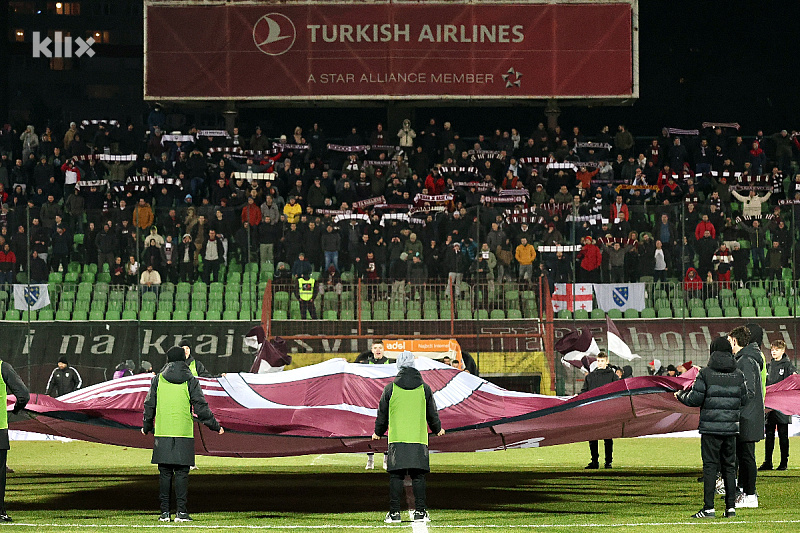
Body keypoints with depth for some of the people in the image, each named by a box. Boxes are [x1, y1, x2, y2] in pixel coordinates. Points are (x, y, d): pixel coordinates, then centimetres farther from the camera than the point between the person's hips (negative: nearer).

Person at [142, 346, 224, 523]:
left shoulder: (158, 379, 5)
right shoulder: (191, 381, 1)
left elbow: (149, 406, 9)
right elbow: (201, 408, -1)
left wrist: (146, 427, 24)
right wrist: (216, 426, 11)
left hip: (162, 433, 1)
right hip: (184, 434, -1)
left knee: (165, 473, 5)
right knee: (182, 473, 1)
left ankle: (165, 511, 3)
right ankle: (181, 511, -4)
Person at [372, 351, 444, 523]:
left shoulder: (391, 389, 1)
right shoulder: (424, 389, 4)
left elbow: (382, 414, 10)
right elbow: (432, 413, 15)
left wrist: (378, 432, 28)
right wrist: (437, 429, 35)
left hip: (397, 439, -1)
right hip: (419, 439, 1)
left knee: (396, 476, 1)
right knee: (418, 476, 2)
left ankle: (394, 512, -2)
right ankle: (420, 512, -1)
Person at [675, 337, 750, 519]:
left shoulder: (705, 374, -8)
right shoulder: (738, 375, 3)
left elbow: (695, 399, -8)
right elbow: (745, 399, 11)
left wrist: (680, 395, 12)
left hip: (710, 427, -4)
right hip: (731, 428, 4)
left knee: (710, 466, -2)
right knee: (729, 466, 11)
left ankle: (709, 508, -6)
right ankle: (731, 506, 10)